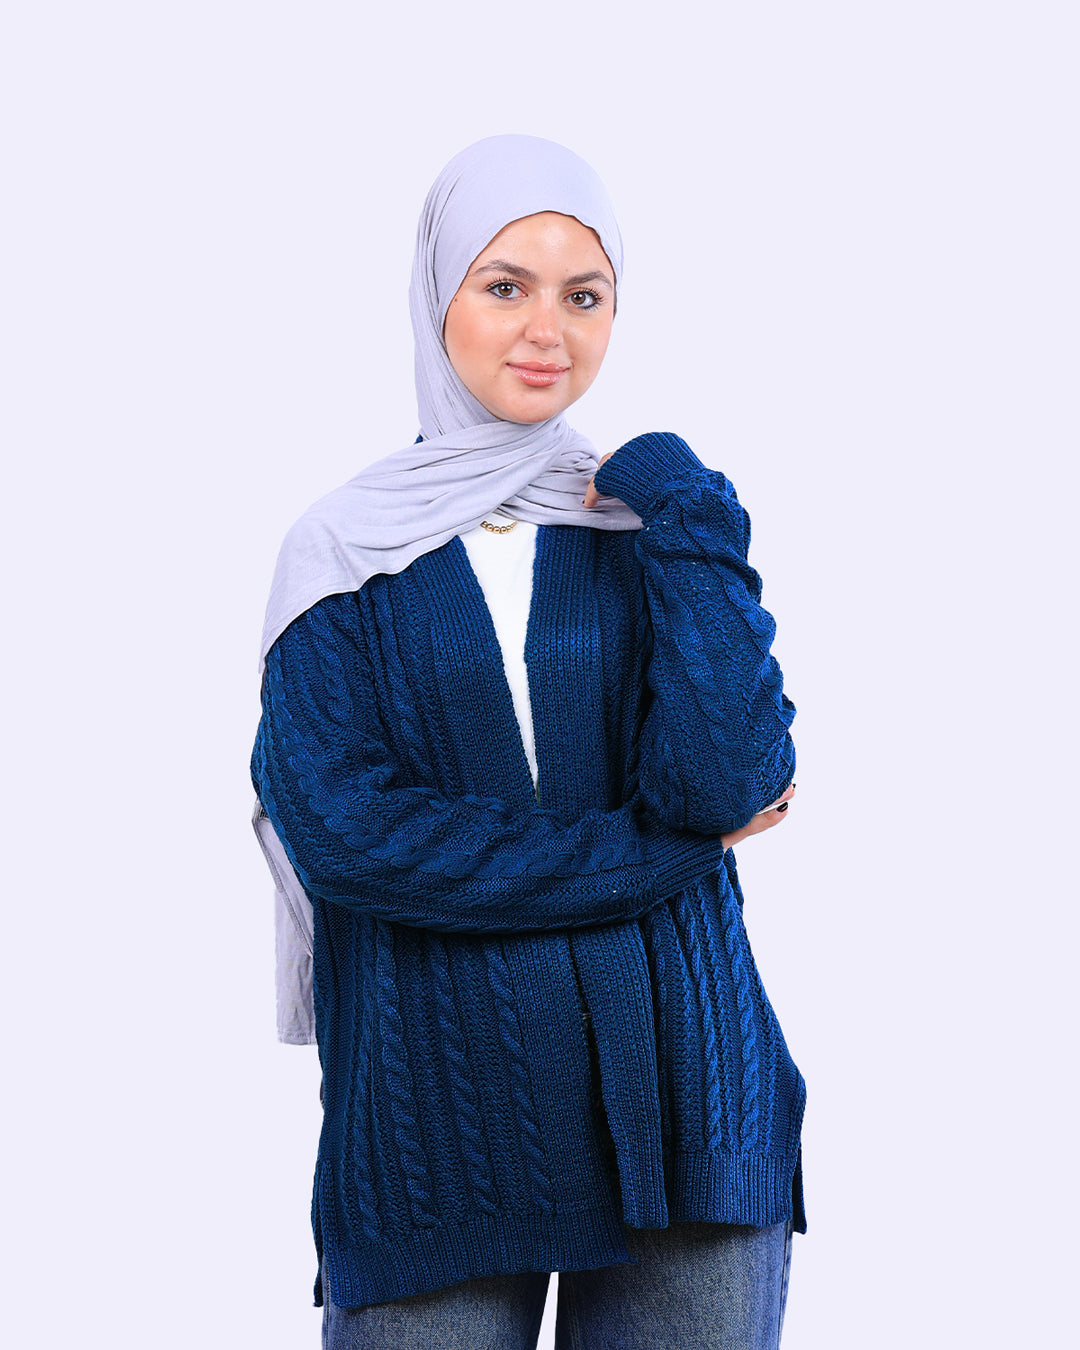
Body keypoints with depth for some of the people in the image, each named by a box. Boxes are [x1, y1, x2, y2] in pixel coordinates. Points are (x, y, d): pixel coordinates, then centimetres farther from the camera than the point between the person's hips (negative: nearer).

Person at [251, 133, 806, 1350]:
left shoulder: (662, 521, 5)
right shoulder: (344, 552, 2)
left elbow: (727, 782, -9)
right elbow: (337, 828, -11)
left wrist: (688, 523, -12)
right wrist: (659, 849, -12)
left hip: (674, 1095, 2)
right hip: (435, 1105, -1)